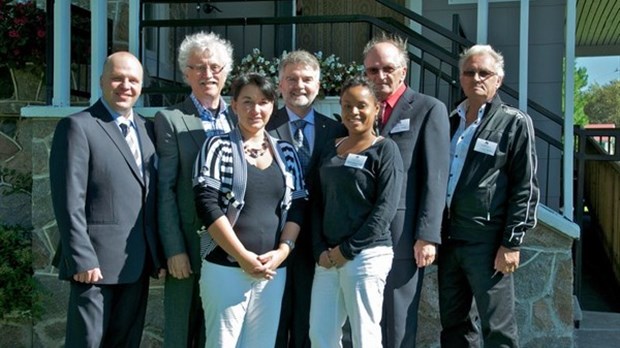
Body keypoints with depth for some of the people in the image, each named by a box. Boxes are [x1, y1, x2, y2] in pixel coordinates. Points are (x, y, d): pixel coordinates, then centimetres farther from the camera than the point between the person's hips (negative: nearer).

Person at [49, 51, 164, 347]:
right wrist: (82, 260, -18)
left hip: (137, 264, 6)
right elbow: (69, 202, -13)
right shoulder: (77, 126, -7)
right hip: (96, 262, -6)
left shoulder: (146, 129, 14)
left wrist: (158, 254, 10)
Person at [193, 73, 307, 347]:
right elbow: (207, 205, -9)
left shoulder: (286, 152, 11)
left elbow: (297, 207, 8)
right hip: (226, 267, -3)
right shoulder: (218, 147, 0)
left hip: (273, 269, 4)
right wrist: (243, 257, -13)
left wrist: (282, 251, -7)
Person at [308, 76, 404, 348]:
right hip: (328, 257, 5)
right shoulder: (332, 148, 12)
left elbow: (385, 208, -12)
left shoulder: (385, 150, -4)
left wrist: (348, 249, -12)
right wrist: (320, 250, 0)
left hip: (366, 255, -5)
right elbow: (319, 202, 12)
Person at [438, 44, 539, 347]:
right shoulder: (451, 122, 15)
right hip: (448, 239, 6)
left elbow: (525, 188, -8)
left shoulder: (515, 123, -3)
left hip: (487, 243, -6)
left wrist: (512, 243, -13)